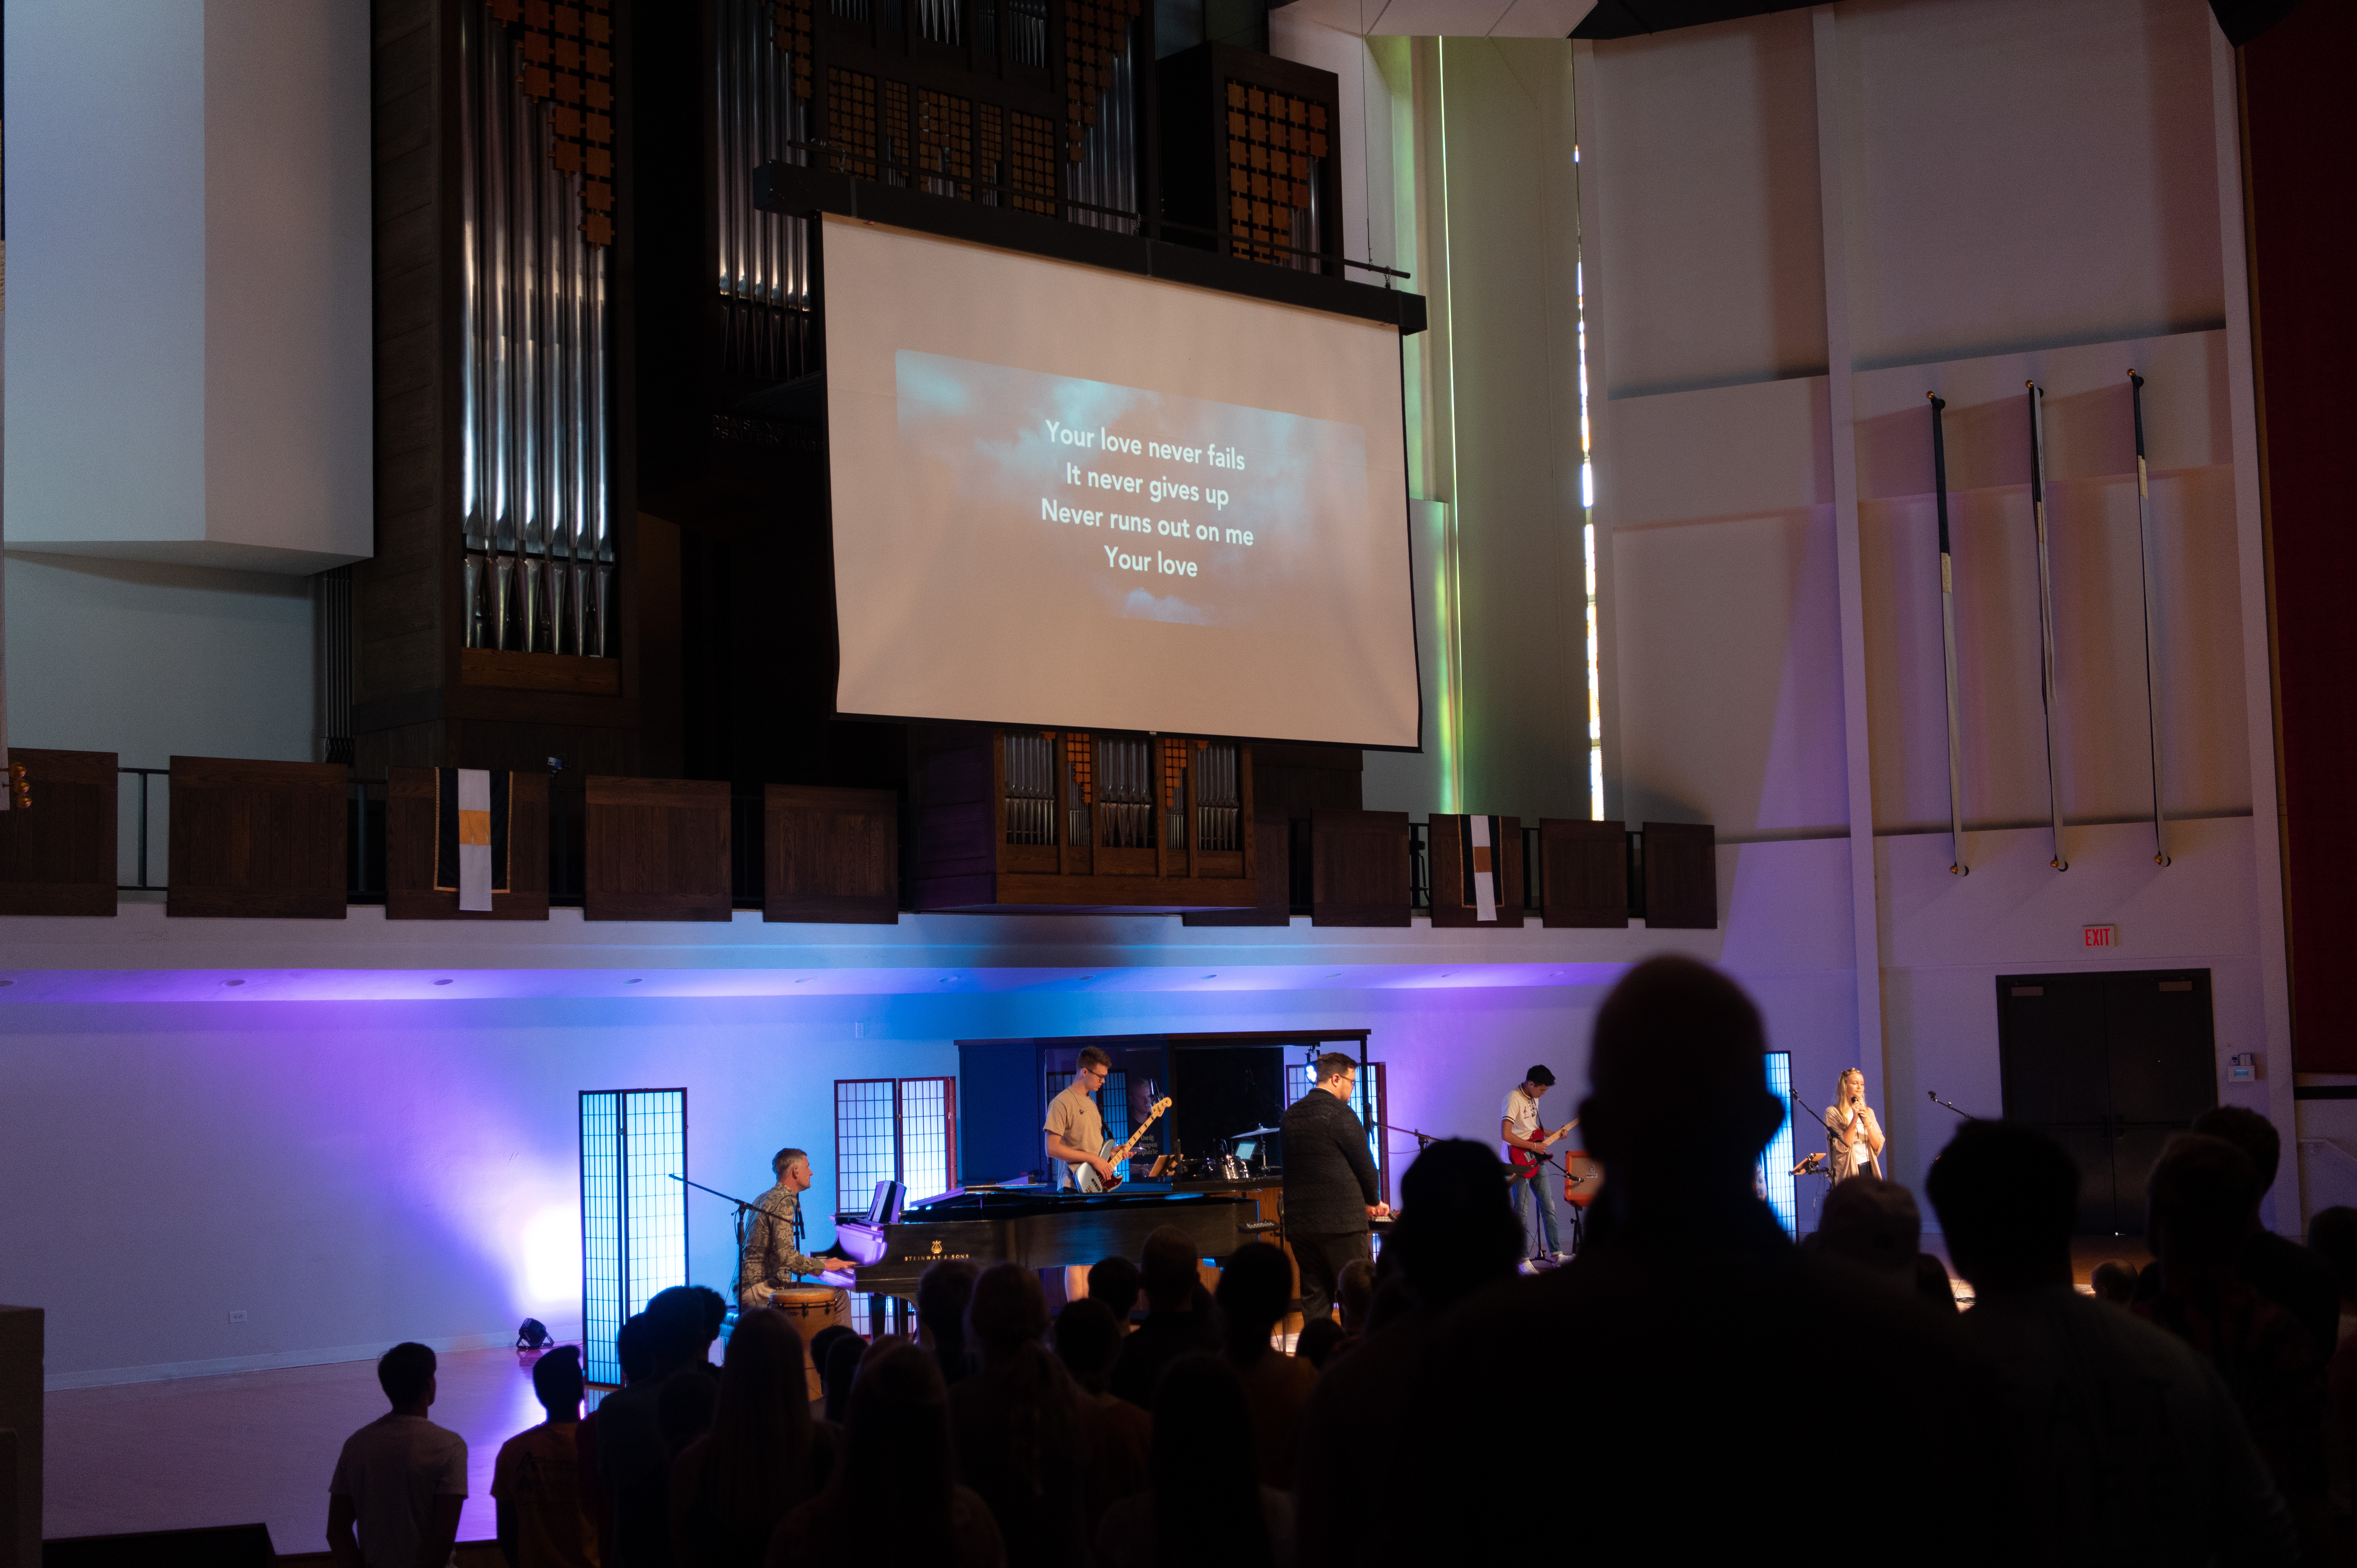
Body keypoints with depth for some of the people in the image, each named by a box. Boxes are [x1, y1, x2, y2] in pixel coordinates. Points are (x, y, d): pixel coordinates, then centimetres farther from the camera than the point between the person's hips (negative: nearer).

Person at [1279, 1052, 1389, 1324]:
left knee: (1314, 1299, 9)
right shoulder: (1340, 1114, -11)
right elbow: (1364, 1163, -6)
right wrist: (1374, 1202, 15)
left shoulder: (1291, 1115, 11)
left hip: (1299, 1220, 6)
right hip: (1341, 1220, -6)